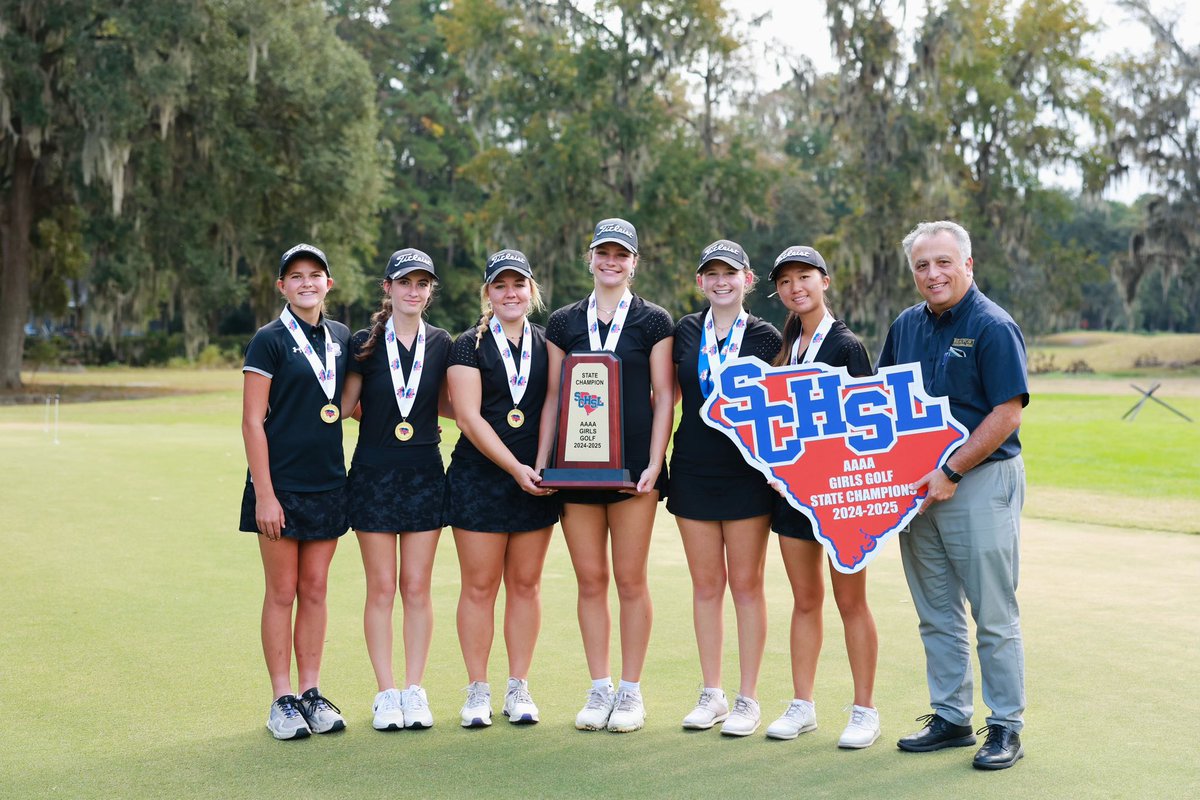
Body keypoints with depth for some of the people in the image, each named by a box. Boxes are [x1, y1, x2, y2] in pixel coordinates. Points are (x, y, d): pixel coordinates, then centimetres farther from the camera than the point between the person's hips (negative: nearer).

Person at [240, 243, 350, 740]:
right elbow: (252, 421, -9)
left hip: (327, 484, 5)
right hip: (281, 485, -5)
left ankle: (311, 694, 17)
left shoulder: (341, 337, 10)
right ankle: (282, 701, 9)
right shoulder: (269, 341, -6)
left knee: (315, 590, 9)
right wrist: (264, 494, -15)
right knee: (282, 592, 1)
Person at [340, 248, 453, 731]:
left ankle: (414, 691, 12)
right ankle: (386, 694, 9)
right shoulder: (365, 344, -1)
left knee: (417, 587, 4)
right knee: (382, 588, 1)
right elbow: (344, 406, 3)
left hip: (425, 475, 2)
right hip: (374, 475, -2)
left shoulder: (440, 344, 5)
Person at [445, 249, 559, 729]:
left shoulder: (547, 344, 9)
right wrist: (515, 467, -15)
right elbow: (468, 416, -8)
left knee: (526, 583, 7)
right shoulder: (469, 346, 0)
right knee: (480, 585, 0)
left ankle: (519, 689, 15)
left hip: (535, 481, 3)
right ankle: (478, 692, 9)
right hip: (479, 478, -3)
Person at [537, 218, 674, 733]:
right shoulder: (564, 323, 10)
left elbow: (664, 396, 1)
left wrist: (654, 464, -8)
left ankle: (631, 691, 12)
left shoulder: (653, 322, 4)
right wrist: (541, 461, 2)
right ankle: (599, 689, 15)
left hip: (632, 466, -2)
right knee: (590, 580, 6)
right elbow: (553, 397, 10)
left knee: (630, 579, 1)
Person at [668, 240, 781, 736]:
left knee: (746, 584, 2)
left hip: (747, 474, -3)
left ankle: (747, 699, 11)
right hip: (693, 472, 3)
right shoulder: (685, 332, 6)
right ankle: (711, 694, 18)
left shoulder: (765, 337, -1)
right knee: (706, 584, 9)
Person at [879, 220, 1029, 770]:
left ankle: (1007, 728, 9)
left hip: (982, 482, -7)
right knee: (936, 615, 12)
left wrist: (951, 472, -17)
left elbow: (1007, 414, -15)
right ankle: (950, 719, 23)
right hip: (918, 487, 7)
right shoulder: (906, 326, 10)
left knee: (993, 615, -1)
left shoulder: (993, 327, -10)